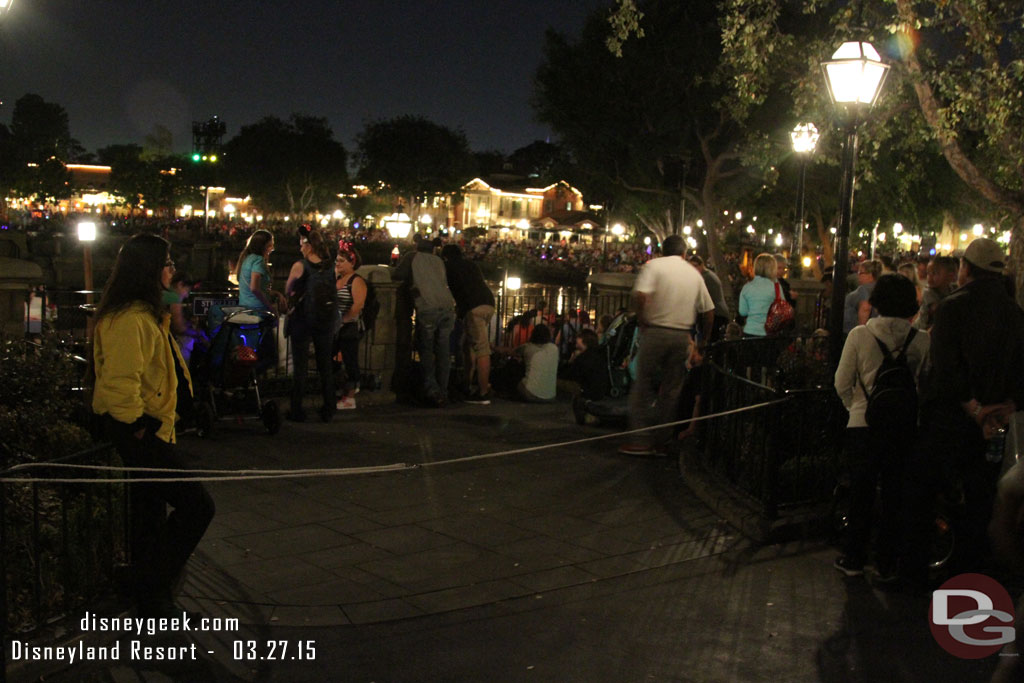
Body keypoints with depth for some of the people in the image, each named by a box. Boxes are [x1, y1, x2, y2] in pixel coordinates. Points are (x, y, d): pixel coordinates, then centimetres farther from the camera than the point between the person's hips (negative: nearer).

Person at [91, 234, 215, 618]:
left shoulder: (146, 314, 16)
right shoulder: (130, 320, -20)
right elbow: (121, 383, -27)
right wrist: (137, 429, -19)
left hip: (149, 431, 11)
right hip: (138, 433, -11)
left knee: (151, 517, 16)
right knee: (196, 505, -9)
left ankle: (151, 600, 26)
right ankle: (154, 589, 0)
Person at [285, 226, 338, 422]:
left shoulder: (299, 266, -10)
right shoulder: (330, 267, 0)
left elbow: (288, 291, 2)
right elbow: (333, 291, 6)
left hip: (303, 318, -3)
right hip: (326, 321, 3)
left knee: (300, 365, 5)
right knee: (325, 364, 12)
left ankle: (297, 410, 7)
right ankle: (327, 410, 15)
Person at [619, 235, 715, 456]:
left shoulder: (654, 265, 0)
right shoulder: (695, 274, 13)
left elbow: (640, 296, -17)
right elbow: (709, 312, 14)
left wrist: (642, 322, -3)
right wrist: (702, 345, 21)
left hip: (656, 332, -4)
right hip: (683, 336, 4)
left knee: (644, 386, 3)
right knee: (671, 390, 9)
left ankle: (642, 440, 0)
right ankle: (662, 441, 11)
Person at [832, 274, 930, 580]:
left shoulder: (860, 335, -9)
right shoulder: (921, 341, -6)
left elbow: (842, 383, -4)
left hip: (864, 426, -1)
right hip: (905, 428, 1)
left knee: (861, 494, 12)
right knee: (894, 496, 12)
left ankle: (853, 560, 20)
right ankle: (887, 563, 20)